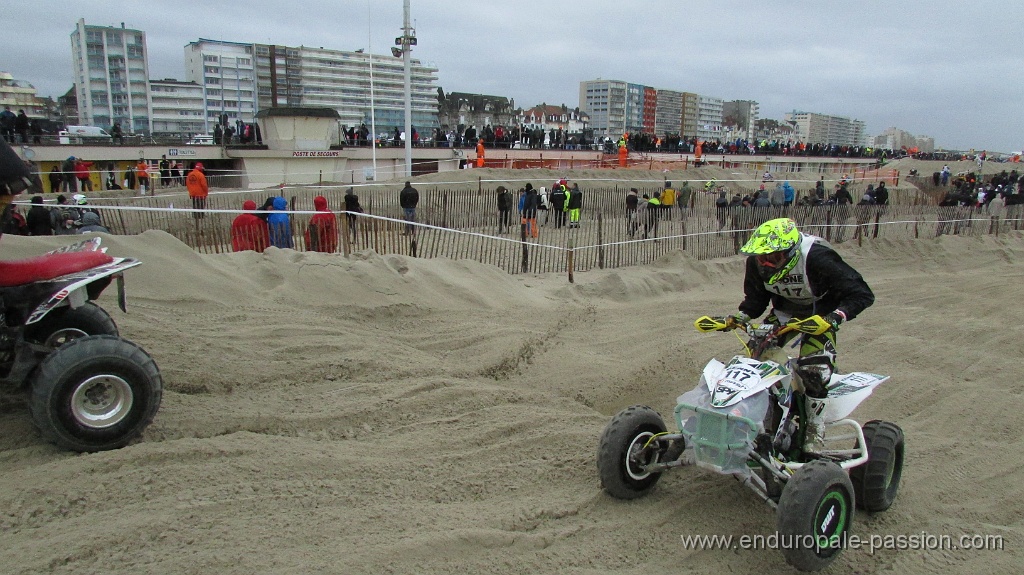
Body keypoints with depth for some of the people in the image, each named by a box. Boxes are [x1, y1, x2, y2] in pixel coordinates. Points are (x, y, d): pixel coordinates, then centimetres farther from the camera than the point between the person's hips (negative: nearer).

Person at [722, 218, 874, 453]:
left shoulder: (817, 258, -34)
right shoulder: (756, 262, -18)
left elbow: (862, 294, -30)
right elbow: (755, 299, -1)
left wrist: (834, 317, -45)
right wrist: (737, 318, -19)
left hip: (820, 314, -5)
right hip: (786, 310, 6)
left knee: (813, 368, -23)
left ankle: (815, 431, -7)